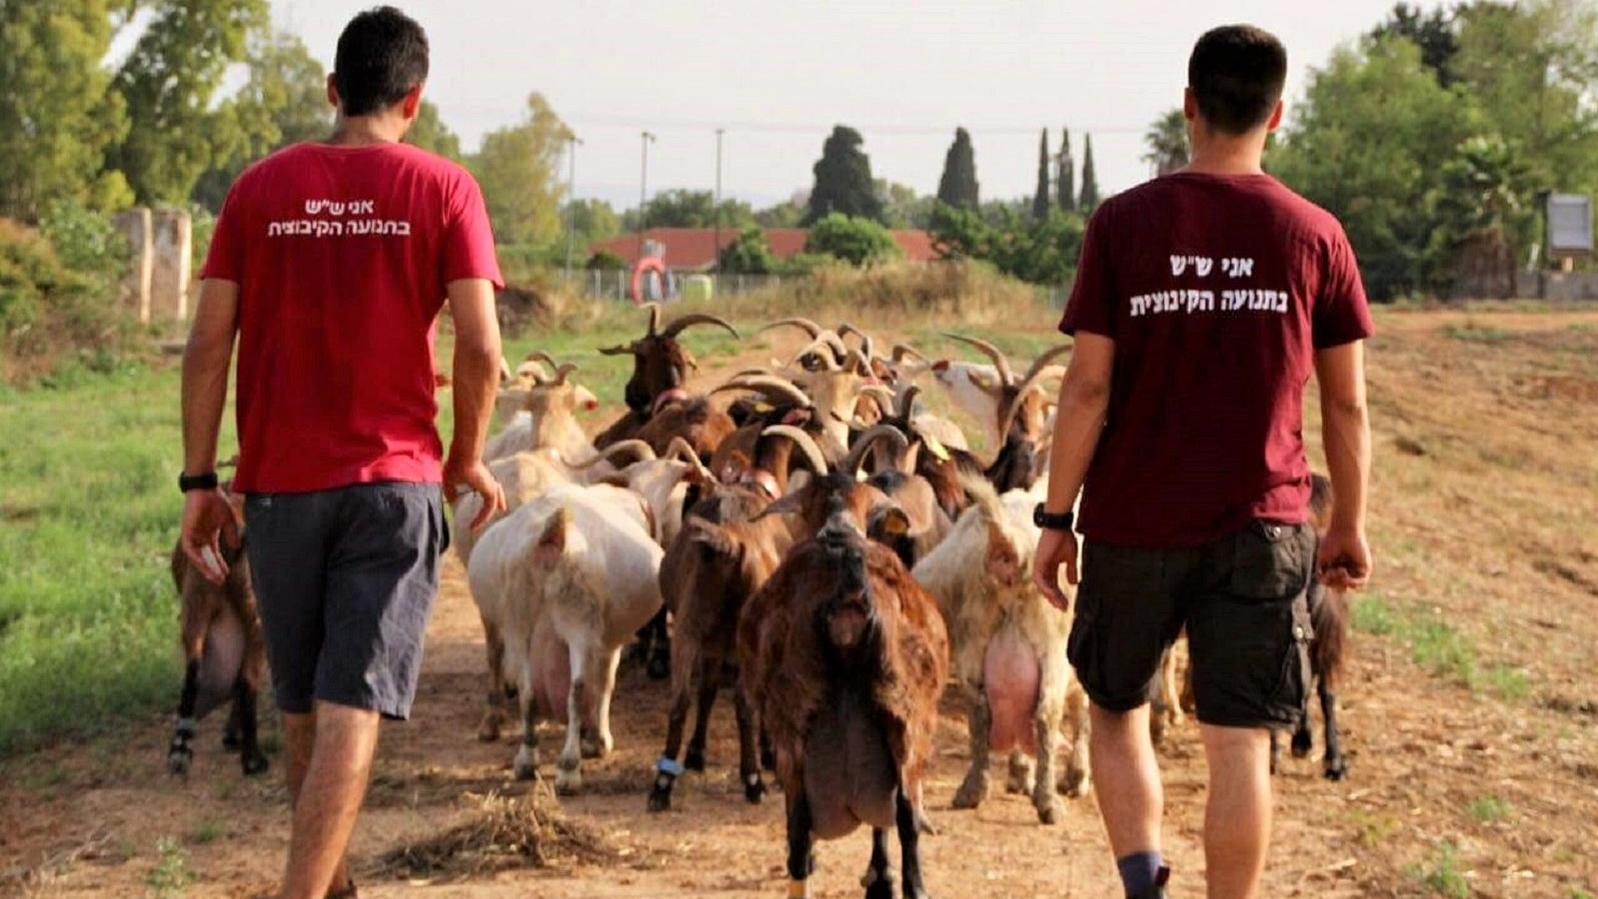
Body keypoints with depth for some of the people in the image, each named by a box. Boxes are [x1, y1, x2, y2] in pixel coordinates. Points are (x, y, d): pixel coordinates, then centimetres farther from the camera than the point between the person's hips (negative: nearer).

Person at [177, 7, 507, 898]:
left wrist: (201, 480, 6)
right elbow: (480, 347, -9)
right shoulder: (442, 189, -2)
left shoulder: (261, 188, 4)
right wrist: (468, 458, 7)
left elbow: (209, 343, 1)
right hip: (394, 476, -3)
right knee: (353, 708, -6)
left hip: (280, 482, 3)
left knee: (304, 711, 17)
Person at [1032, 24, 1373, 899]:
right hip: (1261, 529, 0)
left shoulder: (1123, 224, -4)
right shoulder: (1314, 236, -1)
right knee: (1239, 743, 4)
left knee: (1116, 709, 17)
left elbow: (1087, 386, -5)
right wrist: (1350, 527, 14)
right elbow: (1346, 404, 3)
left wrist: (1056, 518, 2)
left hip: (1133, 523, 0)